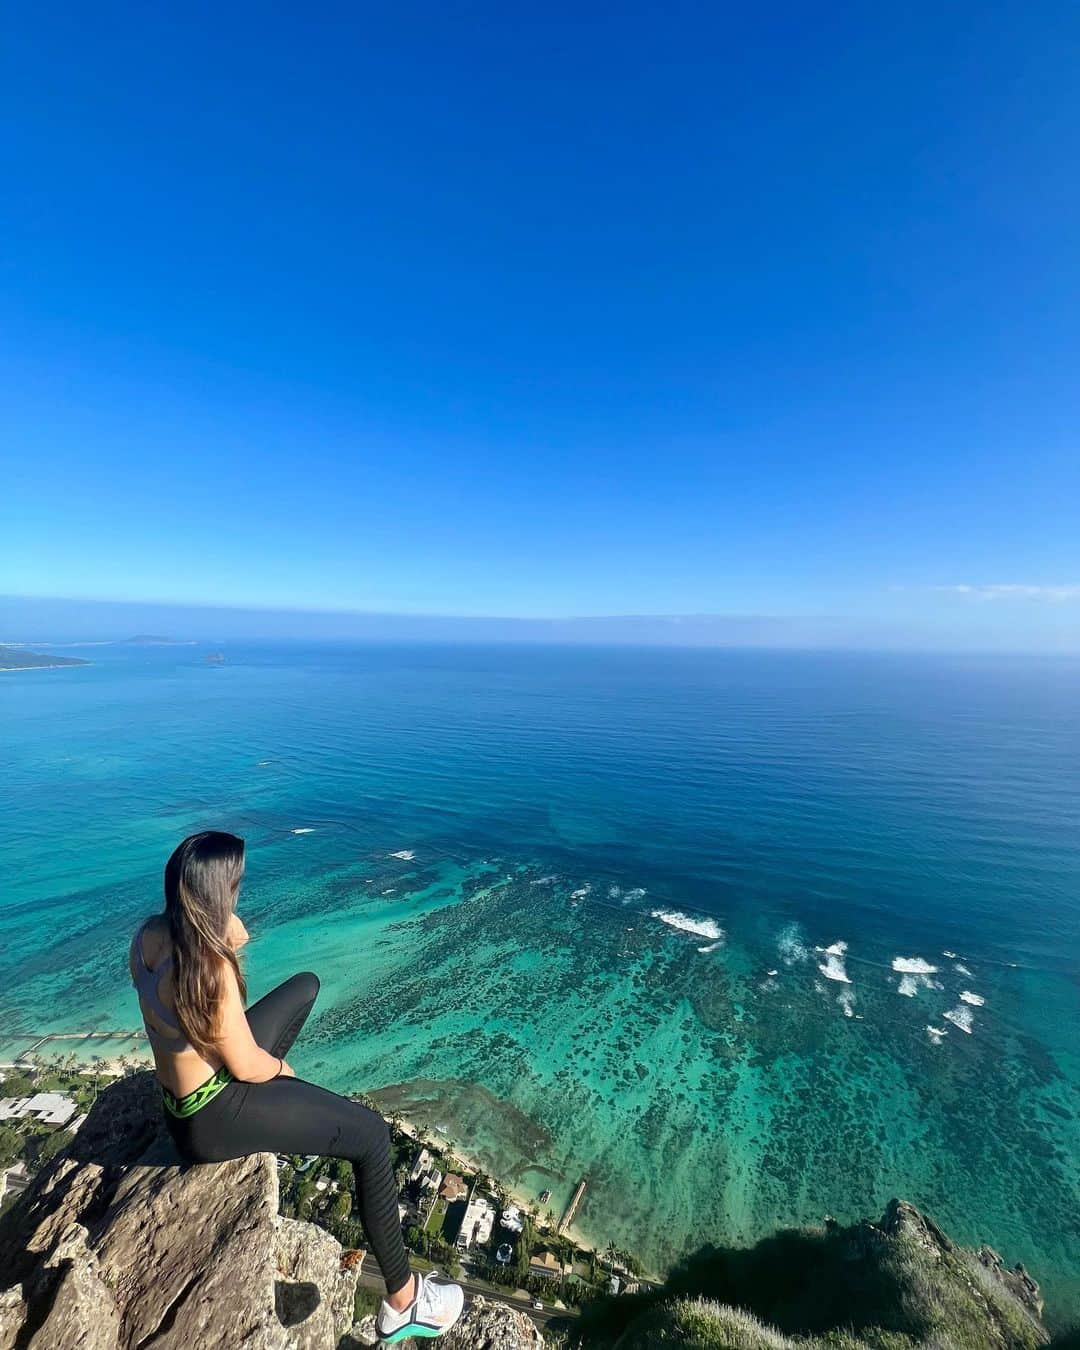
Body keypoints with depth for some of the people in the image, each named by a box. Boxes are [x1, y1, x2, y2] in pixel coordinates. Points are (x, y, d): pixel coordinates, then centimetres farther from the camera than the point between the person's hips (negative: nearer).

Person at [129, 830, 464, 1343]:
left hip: (180, 1087, 8)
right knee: (370, 1133, -2)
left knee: (305, 986, 19)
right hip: (213, 1118, -8)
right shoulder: (209, 965, -34)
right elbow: (246, 1066, -23)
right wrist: (280, 1067, -1)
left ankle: (273, 1105, 36)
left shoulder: (149, 934, -10)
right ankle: (402, 1300, 11)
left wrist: (225, 945, -10)